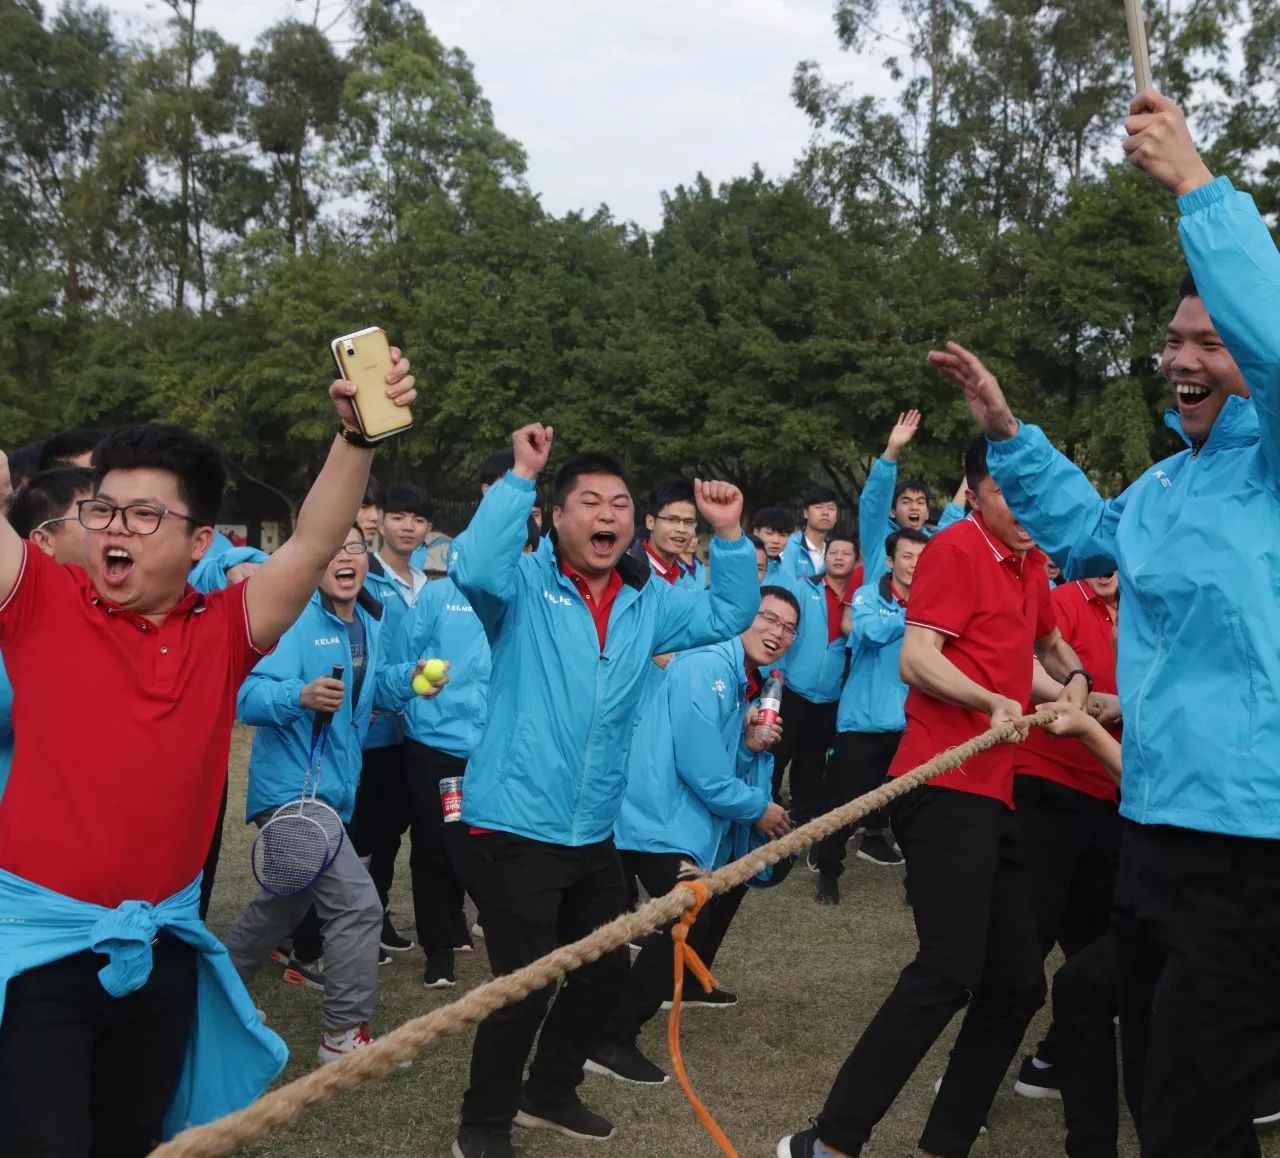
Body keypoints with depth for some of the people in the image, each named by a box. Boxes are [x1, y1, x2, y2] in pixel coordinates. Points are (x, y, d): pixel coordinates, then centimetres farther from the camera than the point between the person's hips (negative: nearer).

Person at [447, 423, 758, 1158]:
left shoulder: (647, 602, 9)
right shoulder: (525, 585, -9)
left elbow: (730, 615, 12)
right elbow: (475, 569, -30)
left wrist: (729, 534, -1)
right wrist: (521, 477, -30)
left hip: (593, 836, 7)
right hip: (513, 829, -7)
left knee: (606, 969, 19)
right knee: (524, 987, -4)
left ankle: (550, 1094, 42)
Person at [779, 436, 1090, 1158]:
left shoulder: (1031, 563, 18)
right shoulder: (956, 548, -6)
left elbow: (1050, 641, 38)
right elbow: (916, 659, -16)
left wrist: (1074, 677, 17)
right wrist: (992, 701, -31)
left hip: (995, 793, 9)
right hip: (946, 787, -9)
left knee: (1018, 983, 9)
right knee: (950, 971, -20)